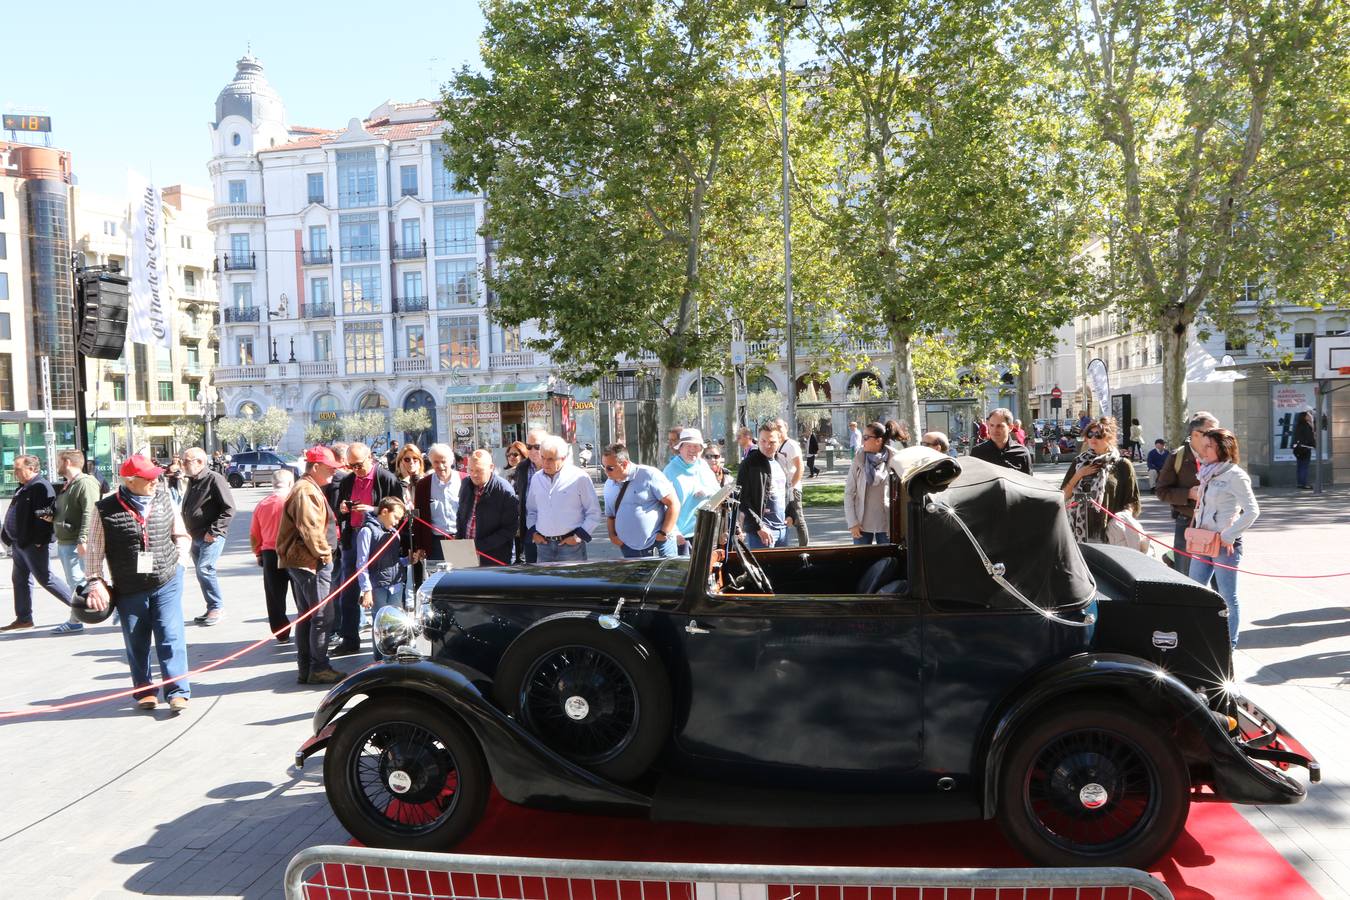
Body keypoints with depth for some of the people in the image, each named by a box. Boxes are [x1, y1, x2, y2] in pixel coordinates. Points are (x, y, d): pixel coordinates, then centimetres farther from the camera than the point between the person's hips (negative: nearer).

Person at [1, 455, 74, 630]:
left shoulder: (41, 486, -17)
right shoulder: (23, 488, 14)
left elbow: (45, 515, -24)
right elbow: (17, 515, 21)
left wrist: (38, 541, -25)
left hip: (33, 544, -10)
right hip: (20, 543, 10)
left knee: (45, 578, -6)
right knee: (19, 579, 13)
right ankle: (23, 618, 20)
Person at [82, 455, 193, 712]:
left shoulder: (164, 501, 1)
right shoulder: (105, 510, -8)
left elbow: (182, 536, 12)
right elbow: (94, 550, -2)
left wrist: (177, 561, 1)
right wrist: (96, 582, -8)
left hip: (167, 583, 1)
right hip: (129, 590, -1)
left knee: (171, 638, -4)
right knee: (136, 644, 10)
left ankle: (177, 692, -1)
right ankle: (144, 691, 25)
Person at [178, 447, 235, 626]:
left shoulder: (214, 479, -13)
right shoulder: (192, 482, 14)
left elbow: (229, 509, -17)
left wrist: (213, 531, -19)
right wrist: (189, 531, 14)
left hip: (212, 536, -9)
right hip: (196, 536, 9)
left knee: (204, 569, -17)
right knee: (202, 572, 11)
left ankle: (217, 607, -5)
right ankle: (212, 608, 21)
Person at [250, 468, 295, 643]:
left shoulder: (262, 504, 5)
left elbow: (254, 535, 11)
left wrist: (258, 554, 23)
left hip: (270, 554, 3)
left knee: (275, 597, 9)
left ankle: (281, 635, 12)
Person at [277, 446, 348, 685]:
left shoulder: (309, 489, 19)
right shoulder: (307, 491, -16)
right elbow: (310, 529, -23)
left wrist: (324, 553, 19)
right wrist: (324, 553, -15)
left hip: (301, 562, 11)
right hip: (312, 562, -11)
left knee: (306, 617, 13)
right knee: (322, 617, -7)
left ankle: (306, 669, 19)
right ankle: (319, 668, -2)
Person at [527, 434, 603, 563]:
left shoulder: (579, 478, -5)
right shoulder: (536, 478, 10)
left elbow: (594, 513, -1)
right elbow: (531, 510, 23)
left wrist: (580, 536, -7)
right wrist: (533, 531, 9)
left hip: (571, 544, -4)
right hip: (544, 545, 4)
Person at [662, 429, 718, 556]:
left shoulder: (703, 466, 8)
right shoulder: (671, 470, -12)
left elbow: (717, 491, 15)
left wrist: (707, 492, -10)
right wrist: (673, 533, -22)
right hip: (680, 532, -6)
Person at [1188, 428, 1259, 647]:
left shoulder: (1234, 475, -11)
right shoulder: (1207, 474, 11)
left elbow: (1252, 511, -16)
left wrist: (1229, 536, -16)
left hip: (1225, 544, -8)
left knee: (1227, 596, 3)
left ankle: (1229, 644, 14)